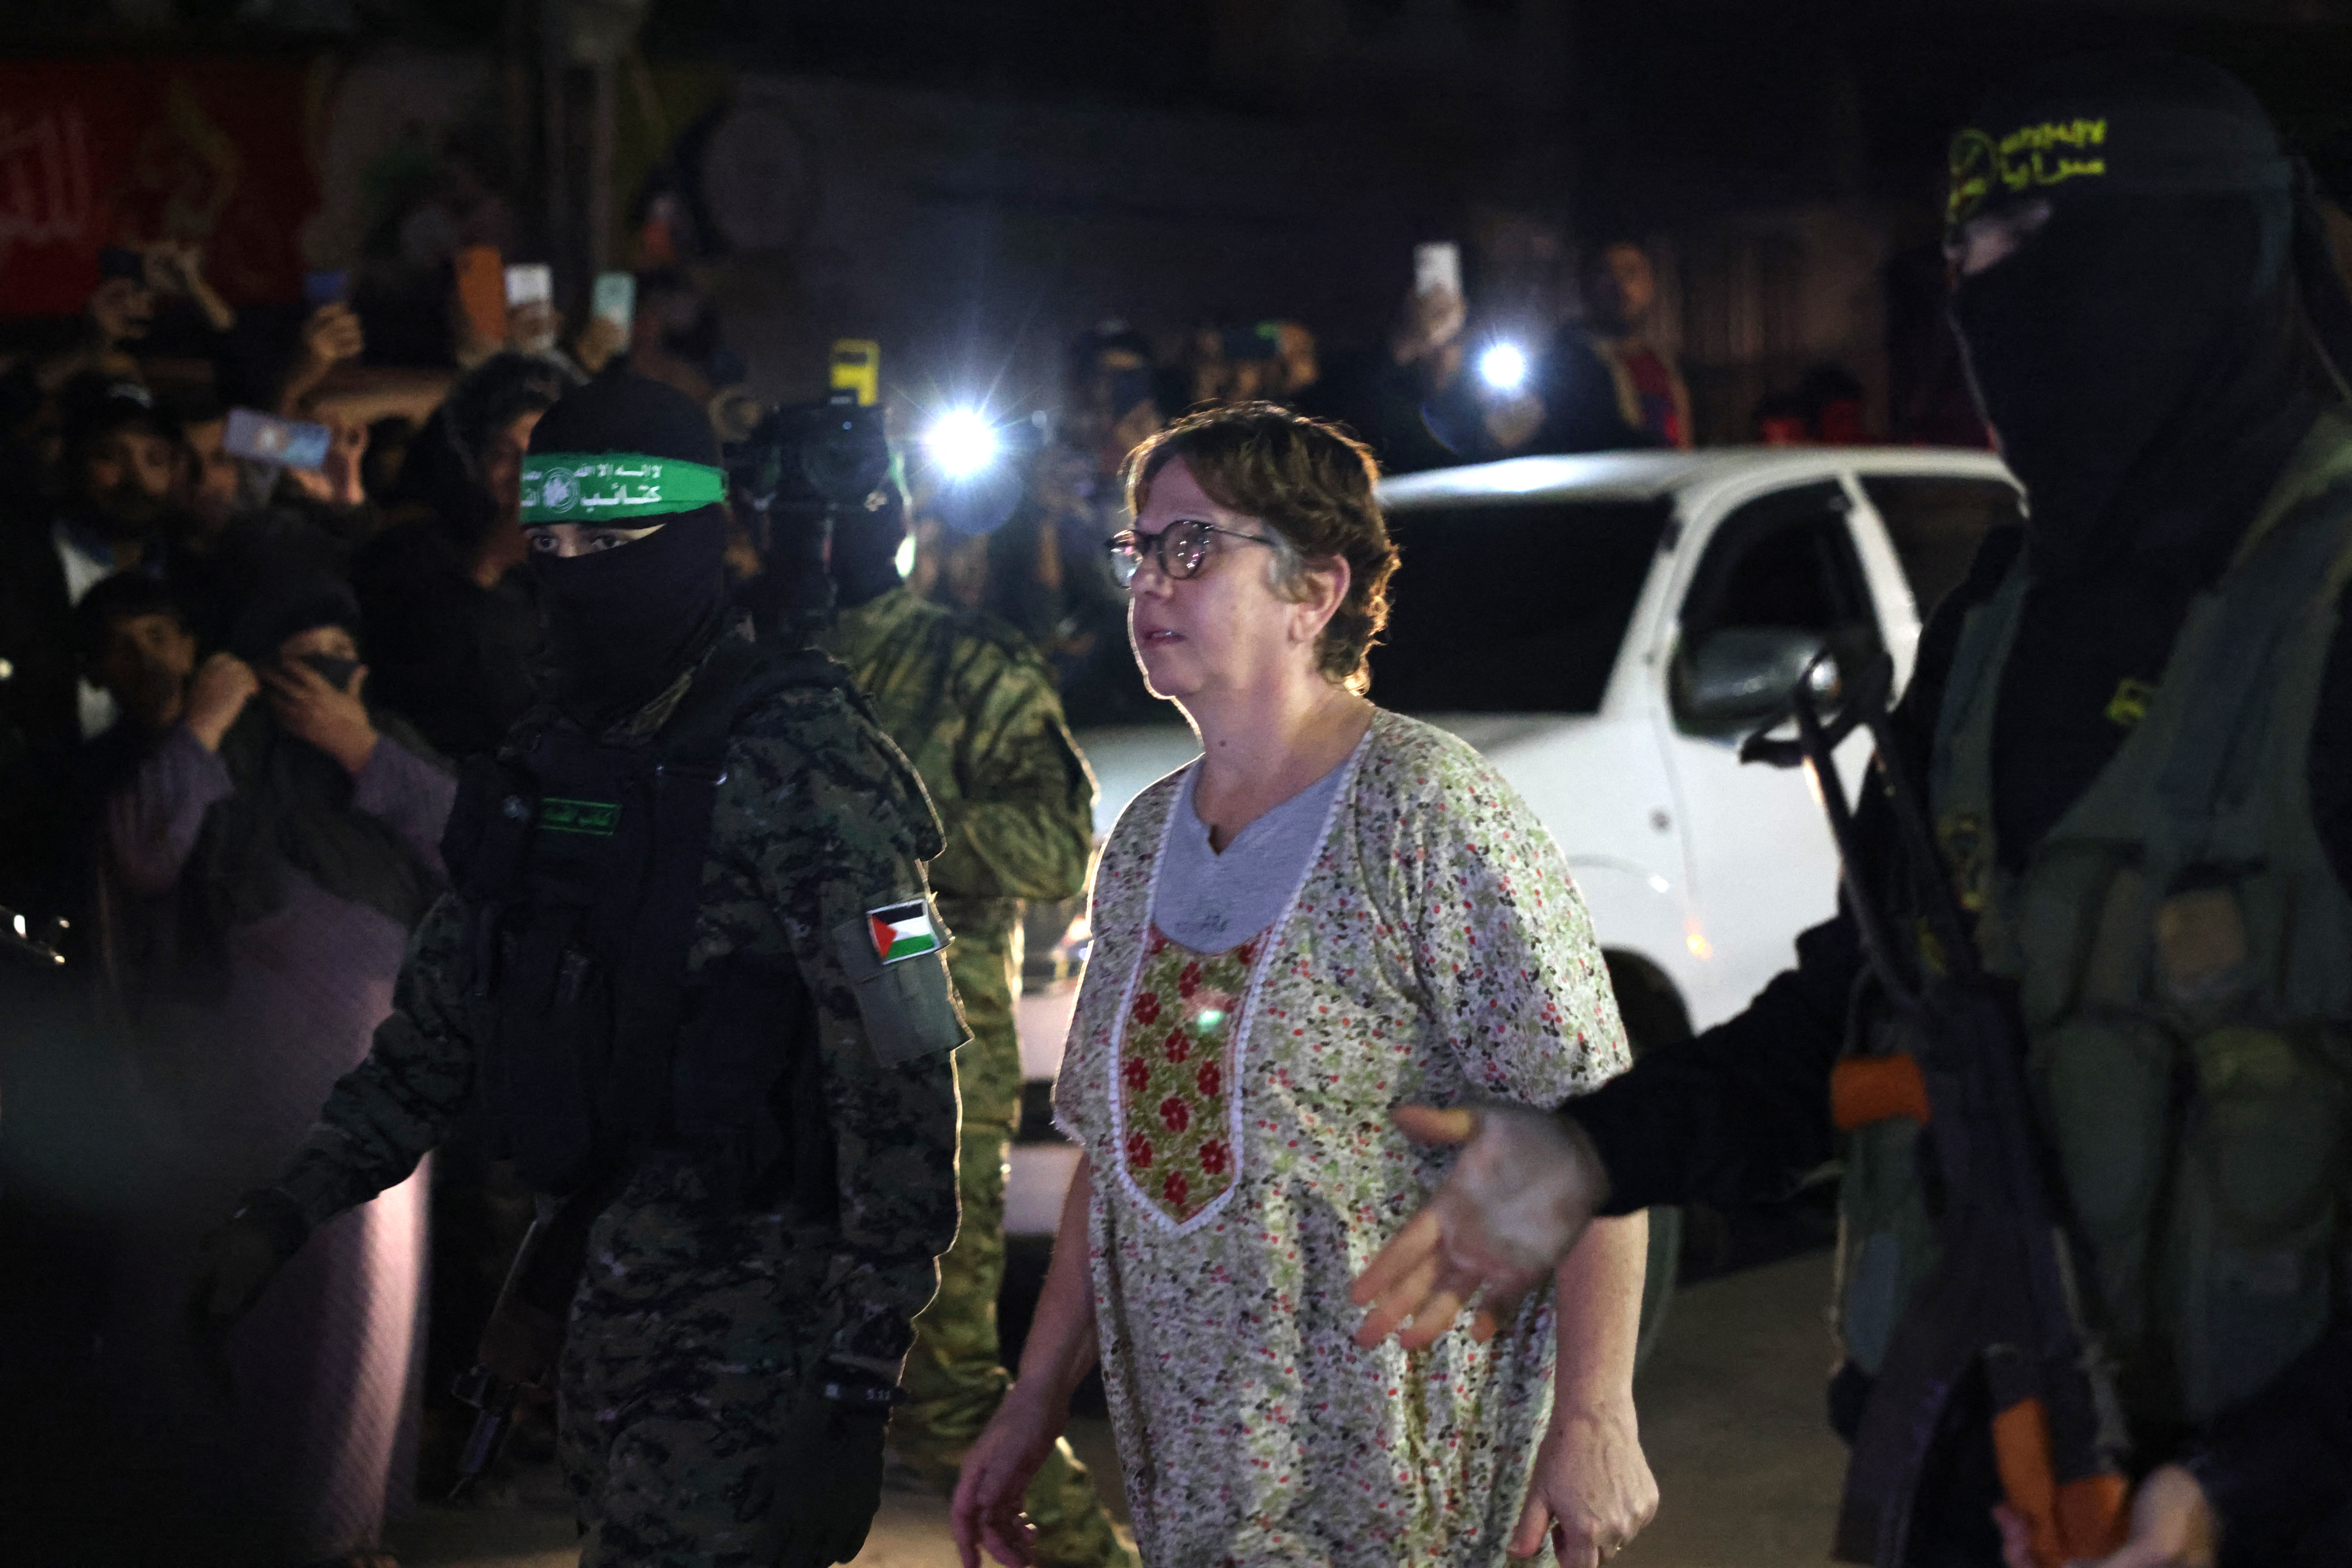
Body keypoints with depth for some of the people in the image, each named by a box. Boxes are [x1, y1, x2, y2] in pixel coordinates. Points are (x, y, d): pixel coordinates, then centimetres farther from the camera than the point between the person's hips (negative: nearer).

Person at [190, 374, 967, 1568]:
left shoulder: (800, 766, -14)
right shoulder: (545, 762, 11)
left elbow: (902, 1091, -17)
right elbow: (438, 1029, 19)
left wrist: (855, 1390, -19)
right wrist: (284, 1213, 11)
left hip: (742, 1336, -7)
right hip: (584, 1321, 7)